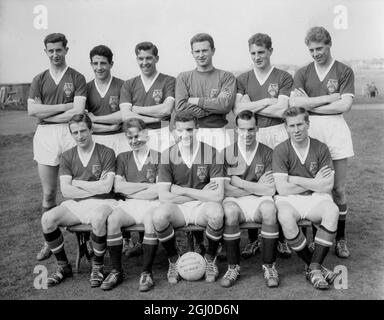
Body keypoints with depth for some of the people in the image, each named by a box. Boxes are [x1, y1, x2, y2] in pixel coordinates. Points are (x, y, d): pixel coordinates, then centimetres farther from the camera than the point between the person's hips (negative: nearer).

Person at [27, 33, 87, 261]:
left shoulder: (77, 78, 4)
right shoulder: (39, 80, 13)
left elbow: (78, 111, -9)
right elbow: (32, 110, -1)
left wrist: (46, 113, -6)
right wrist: (65, 106, -7)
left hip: (70, 134, -3)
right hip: (45, 136, 3)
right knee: (49, 194, 8)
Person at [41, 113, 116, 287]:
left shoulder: (106, 153, -1)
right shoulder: (67, 157, 10)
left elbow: (106, 188, -10)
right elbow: (65, 190, -1)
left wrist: (78, 183, -4)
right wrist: (96, 188, -8)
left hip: (101, 203, -4)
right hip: (75, 204, 4)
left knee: (98, 219, -38)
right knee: (47, 219, -22)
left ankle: (97, 266, -10)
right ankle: (63, 266, -1)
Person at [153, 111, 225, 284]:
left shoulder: (212, 153, -6)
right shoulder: (168, 155, -2)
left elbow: (218, 196, -14)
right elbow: (163, 196, -10)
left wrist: (183, 191, -14)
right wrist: (201, 194, -12)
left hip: (203, 207, -1)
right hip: (177, 208, 1)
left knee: (216, 211, -34)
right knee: (159, 215, -31)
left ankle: (210, 259, -3)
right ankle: (174, 260, 0)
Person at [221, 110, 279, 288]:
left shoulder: (267, 153, 3)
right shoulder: (227, 153, 3)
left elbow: (270, 190, -4)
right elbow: (225, 190, -5)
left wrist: (239, 182, -6)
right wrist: (256, 187, -9)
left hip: (260, 200, 0)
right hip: (235, 201, 0)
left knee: (269, 210, -33)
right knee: (229, 212, -33)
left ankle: (269, 266, -15)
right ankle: (233, 267, -15)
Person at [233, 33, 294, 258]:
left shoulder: (284, 78, 7)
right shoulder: (243, 79, 14)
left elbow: (281, 110, -7)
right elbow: (237, 110, 0)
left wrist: (250, 106, -3)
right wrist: (268, 101, -4)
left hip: (277, 135, -2)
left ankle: (282, 239, 11)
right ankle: (253, 239, 13)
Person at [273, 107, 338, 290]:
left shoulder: (321, 149, 2)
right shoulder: (281, 151, -3)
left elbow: (327, 186, -6)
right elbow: (282, 189, -11)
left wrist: (296, 179, -9)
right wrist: (314, 182, -5)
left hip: (316, 199, 2)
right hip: (289, 200, -1)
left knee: (332, 211, -31)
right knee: (285, 217, -35)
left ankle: (314, 268, -21)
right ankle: (315, 267, -15)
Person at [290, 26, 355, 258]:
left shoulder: (344, 72, 7)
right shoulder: (303, 73, 12)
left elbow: (345, 105, -6)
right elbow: (295, 102, -4)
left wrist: (310, 104, -4)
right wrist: (329, 98, -6)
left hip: (335, 129, -1)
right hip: (309, 131, 1)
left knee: (339, 189, 2)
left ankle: (340, 238, 16)